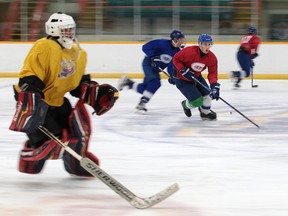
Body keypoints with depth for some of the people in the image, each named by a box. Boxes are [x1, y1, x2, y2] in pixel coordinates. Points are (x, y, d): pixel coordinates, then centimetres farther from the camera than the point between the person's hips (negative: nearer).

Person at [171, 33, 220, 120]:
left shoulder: (212, 58, -15)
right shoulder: (189, 51, -31)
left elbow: (212, 73, -12)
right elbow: (176, 59, -18)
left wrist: (214, 86, -27)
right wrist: (184, 71, -26)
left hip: (196, 76, 6)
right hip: (181, 79, -6)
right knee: (197, 101, -12)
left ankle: (205, 112, 31)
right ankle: (186, 105, 24)